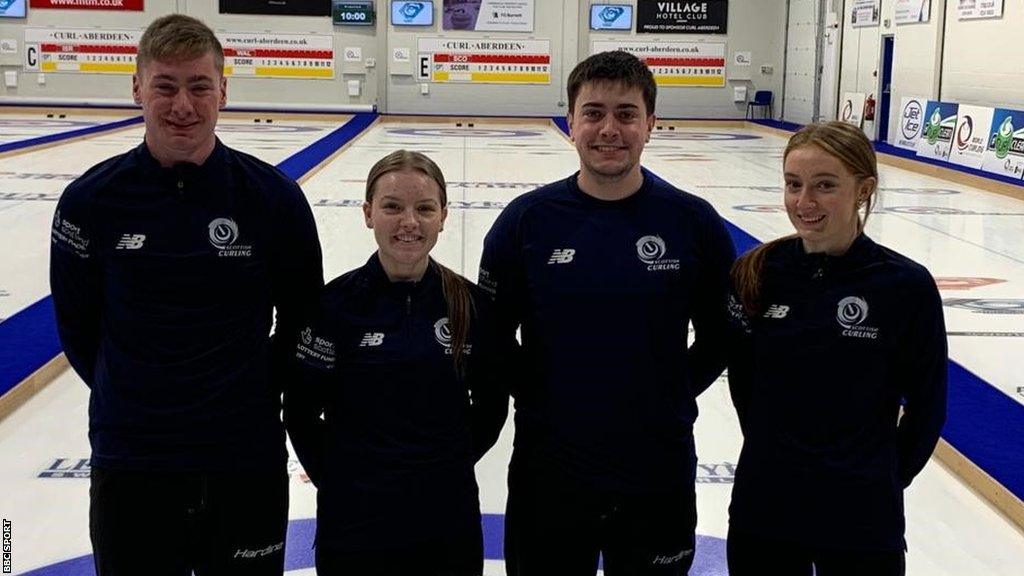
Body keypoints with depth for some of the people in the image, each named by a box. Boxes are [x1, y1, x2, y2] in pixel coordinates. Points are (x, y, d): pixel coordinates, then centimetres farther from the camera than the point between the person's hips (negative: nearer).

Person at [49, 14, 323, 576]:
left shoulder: (273, 196, -6)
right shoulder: (91, 199, -6)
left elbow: (301, 320, 5)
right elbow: (76, 324, 6)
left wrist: (257, 394, 4)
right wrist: (136, 402, 6)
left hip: (249, 465, 0)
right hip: (129, 466, 0)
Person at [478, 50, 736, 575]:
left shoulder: (695, 222, -5)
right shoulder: (527, 218, -5)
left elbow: (718, 337, 5)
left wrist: (671, 397, -2)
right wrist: (531, 396, -3)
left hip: (660, 476, 0)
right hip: (546, 475, 0)